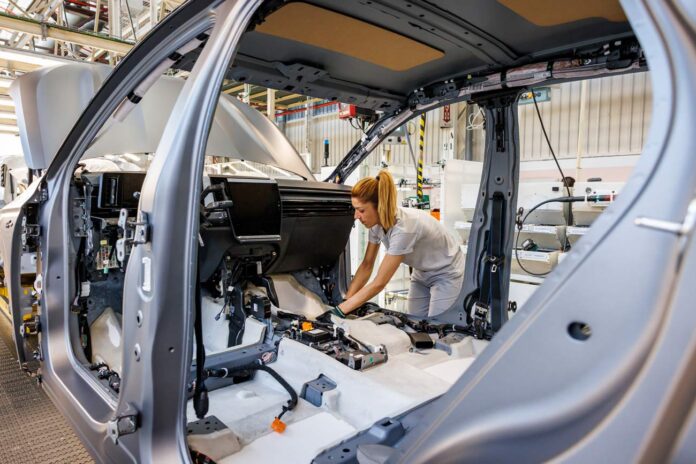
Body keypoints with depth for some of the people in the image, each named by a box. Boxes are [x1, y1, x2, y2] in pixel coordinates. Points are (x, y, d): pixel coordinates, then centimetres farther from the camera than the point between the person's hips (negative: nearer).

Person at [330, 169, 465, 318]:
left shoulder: (403, 228, -38)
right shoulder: (376, 223, -15)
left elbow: (379, 283, -33)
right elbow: (367, 264, -4)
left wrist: (340, 310, -30)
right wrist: (345, 302, -12)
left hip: (447, 274, -7)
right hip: (423, 274, 7)